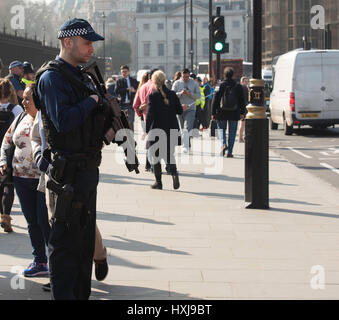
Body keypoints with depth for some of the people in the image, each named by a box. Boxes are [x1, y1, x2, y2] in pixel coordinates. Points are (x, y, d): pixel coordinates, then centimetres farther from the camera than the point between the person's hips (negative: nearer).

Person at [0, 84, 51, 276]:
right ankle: (40, 262, 20)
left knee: (45, 221, -5)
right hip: (22, 178, 6)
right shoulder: (21, 119, 11)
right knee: (32, 221, 10)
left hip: (45, 179, -6)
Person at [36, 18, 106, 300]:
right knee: (66, 242, -4)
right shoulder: (51, 77, -13)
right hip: (69, 171, -9)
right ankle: (64, 295, 2)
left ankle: (82, 294, 26)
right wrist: (92, 101, -14)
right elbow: (63, 121, -25)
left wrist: (105, 130, 5)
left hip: (89, 168, 10)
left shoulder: (82, 77, 16)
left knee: (85, 239, 16)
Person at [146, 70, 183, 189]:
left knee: (155, 156, 9)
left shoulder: (153, 96, -11)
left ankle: (158, 182, 10)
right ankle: (174, 173, -10)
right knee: (169, 154, 16)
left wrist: (147, 130, -7)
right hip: (171, 130, 4)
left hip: (157, 130, -4)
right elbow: (180, 111, 7)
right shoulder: (172, 95, 1)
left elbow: (150, 114, -14)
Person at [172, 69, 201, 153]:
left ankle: (185, 146, -20)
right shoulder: (177, 83, 5)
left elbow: (199, 95, 2)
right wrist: (180, 93, -18)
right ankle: (188, 145, 23)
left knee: (187, 128, -16)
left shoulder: (194, 83, 4)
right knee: (182, 129, 9)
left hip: (191, 109, -2)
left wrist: (190, 94, -15)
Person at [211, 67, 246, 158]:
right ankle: (229, 152, 5)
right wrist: (242, 113, 12)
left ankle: (224, 144, -11)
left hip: (222, 113, -1)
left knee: (221, 129, 15)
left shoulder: (220, 86, -5)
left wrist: (213, 113, 2)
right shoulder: (238, 86, 1)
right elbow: (242, 101, 5)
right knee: (232, 132, 7)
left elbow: (215, 100, -4)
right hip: (234, 113, 1)